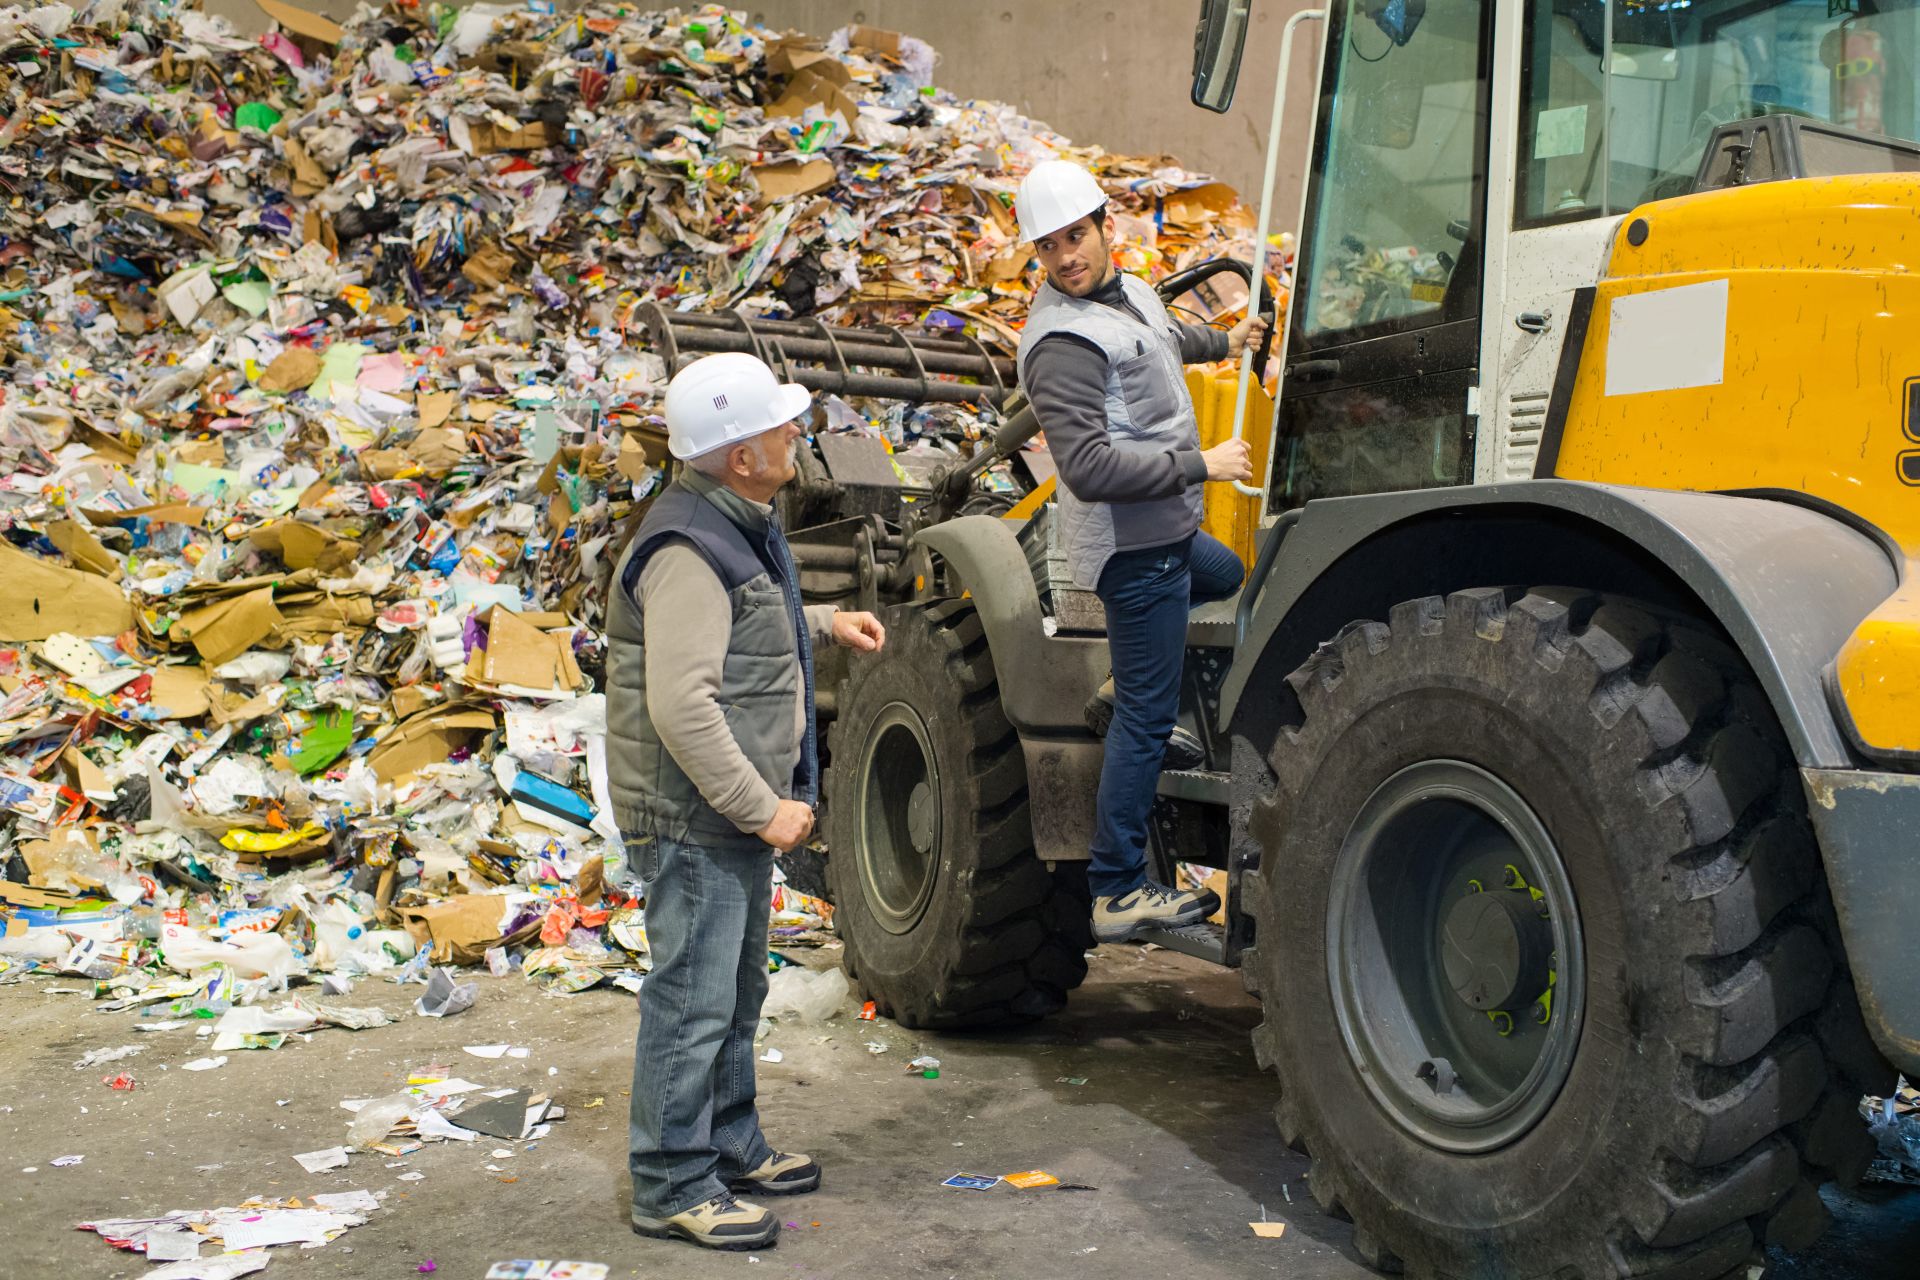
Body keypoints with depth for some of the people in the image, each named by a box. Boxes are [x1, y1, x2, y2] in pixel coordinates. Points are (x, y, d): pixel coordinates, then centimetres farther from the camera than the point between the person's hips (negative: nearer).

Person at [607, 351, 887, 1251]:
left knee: (735, 992, 21)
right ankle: (673, 1186, 11)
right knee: (692, 999, -1)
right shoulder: (689, 550, -22)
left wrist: (824, 623, 18)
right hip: (695, 817, -11)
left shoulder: (738, 526, 11)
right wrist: (763, 807, -25)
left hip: (739, 810, 11)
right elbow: (681, 705, -28)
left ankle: (731, 1144, 36)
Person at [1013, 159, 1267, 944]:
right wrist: (1200, 466, -23)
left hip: (1167, 531, 10)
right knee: (1147, 718, -6)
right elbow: (1089, 466, -31)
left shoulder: (1129, 291, 9)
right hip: (1132, 546, -10)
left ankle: (1120, 700, 35)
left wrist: (1222, 341, 50)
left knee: (1227, 575, 37)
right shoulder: (1063, 340, -23)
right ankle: (1119, 894, 2)